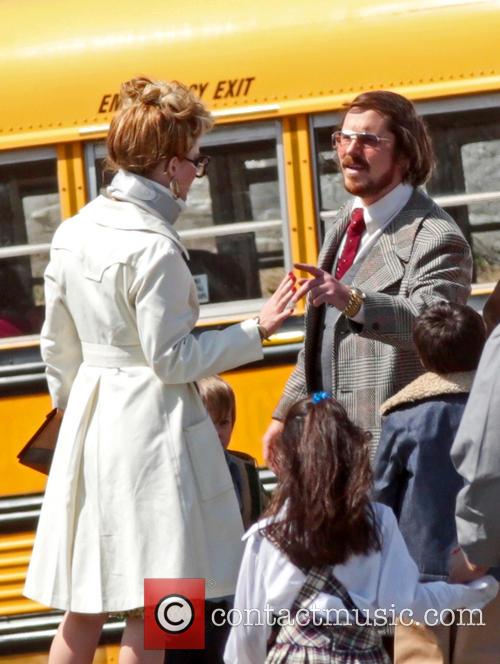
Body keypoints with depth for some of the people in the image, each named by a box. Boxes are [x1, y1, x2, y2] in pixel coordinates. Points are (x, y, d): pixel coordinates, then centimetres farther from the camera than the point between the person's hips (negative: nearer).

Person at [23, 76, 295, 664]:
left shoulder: (73, 233, 7)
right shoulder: (153, 249, -18)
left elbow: (58, 346, 14)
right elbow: (172, 358, -15)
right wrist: (256, 332, -8)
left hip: (90, 425, 8)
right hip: (151, 427, -8)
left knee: (85, 605, 13)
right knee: (148, 607, 0)